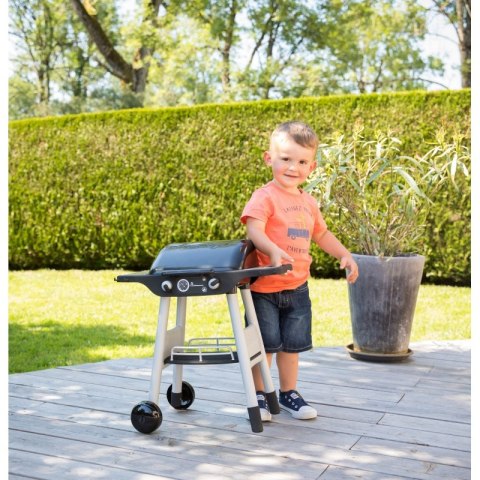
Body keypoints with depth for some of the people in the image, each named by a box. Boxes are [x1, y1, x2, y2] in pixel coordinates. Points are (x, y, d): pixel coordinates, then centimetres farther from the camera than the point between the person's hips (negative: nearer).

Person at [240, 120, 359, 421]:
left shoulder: (309, 202, 10)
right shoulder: (265, 196, -13)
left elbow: (322, 234, 25)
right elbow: (254, 229, -28)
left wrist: (345, 255, 16)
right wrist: (273, 251, -45)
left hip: (298, 287, 6)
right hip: (264, 287, -6)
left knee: (292, 344, 15)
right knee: (265, 344, 3)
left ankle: (289, 393, 31)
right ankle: (258, 395, 20)